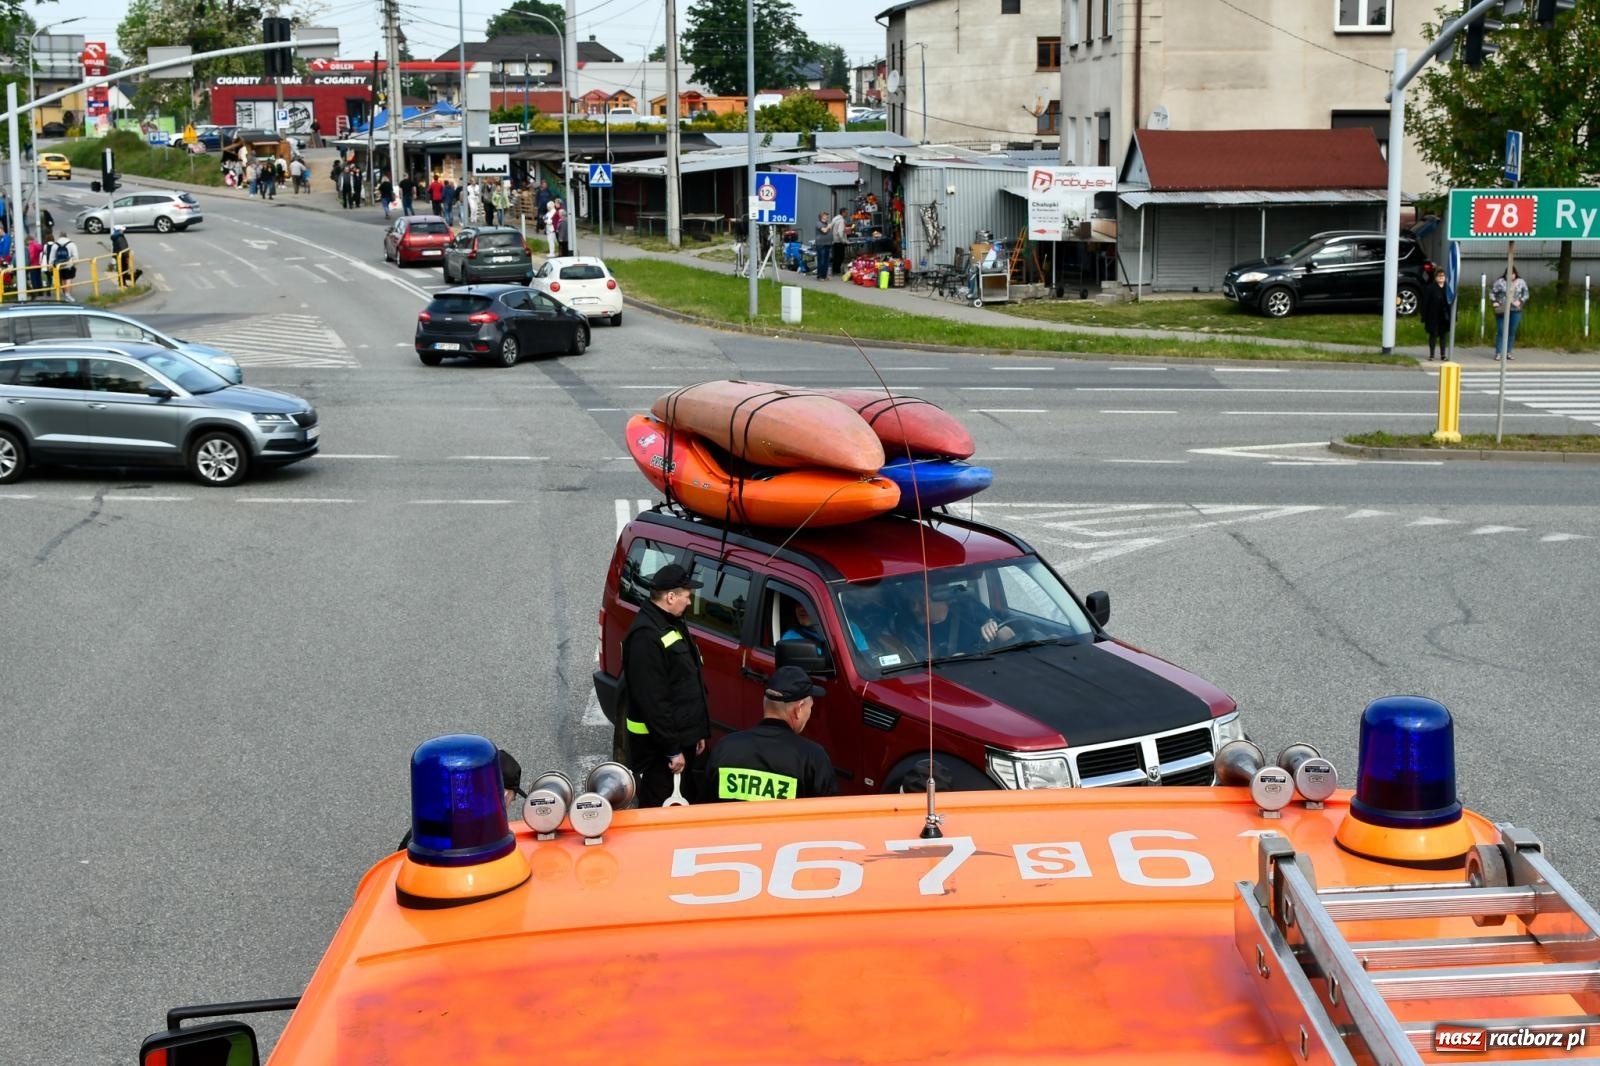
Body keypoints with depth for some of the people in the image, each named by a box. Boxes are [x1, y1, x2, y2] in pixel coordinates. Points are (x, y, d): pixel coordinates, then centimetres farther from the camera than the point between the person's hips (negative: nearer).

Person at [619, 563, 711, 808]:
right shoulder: (646, 636, -21)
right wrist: (672, 749, -22)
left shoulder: (673, 625, 12)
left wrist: (699, 731, 18)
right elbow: (652, 700, -24)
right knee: (656, 807, -2)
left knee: (687, 801, 17)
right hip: (657, 745, -10)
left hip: (682, 737, 10)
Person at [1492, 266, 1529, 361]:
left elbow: (1526, 293, 10)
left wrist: (1520, 301, -7)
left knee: (1512, 332, 4)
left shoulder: (1521, 282, 5)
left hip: (1515, 311, 2)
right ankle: (1498, 353, -2)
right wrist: (1494, 302, -11)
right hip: (1502, 311, -2)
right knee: (1501, 331, -5)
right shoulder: (1500, 282, -2)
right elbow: (1492, 292, 3)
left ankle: (1508, 353, 12)